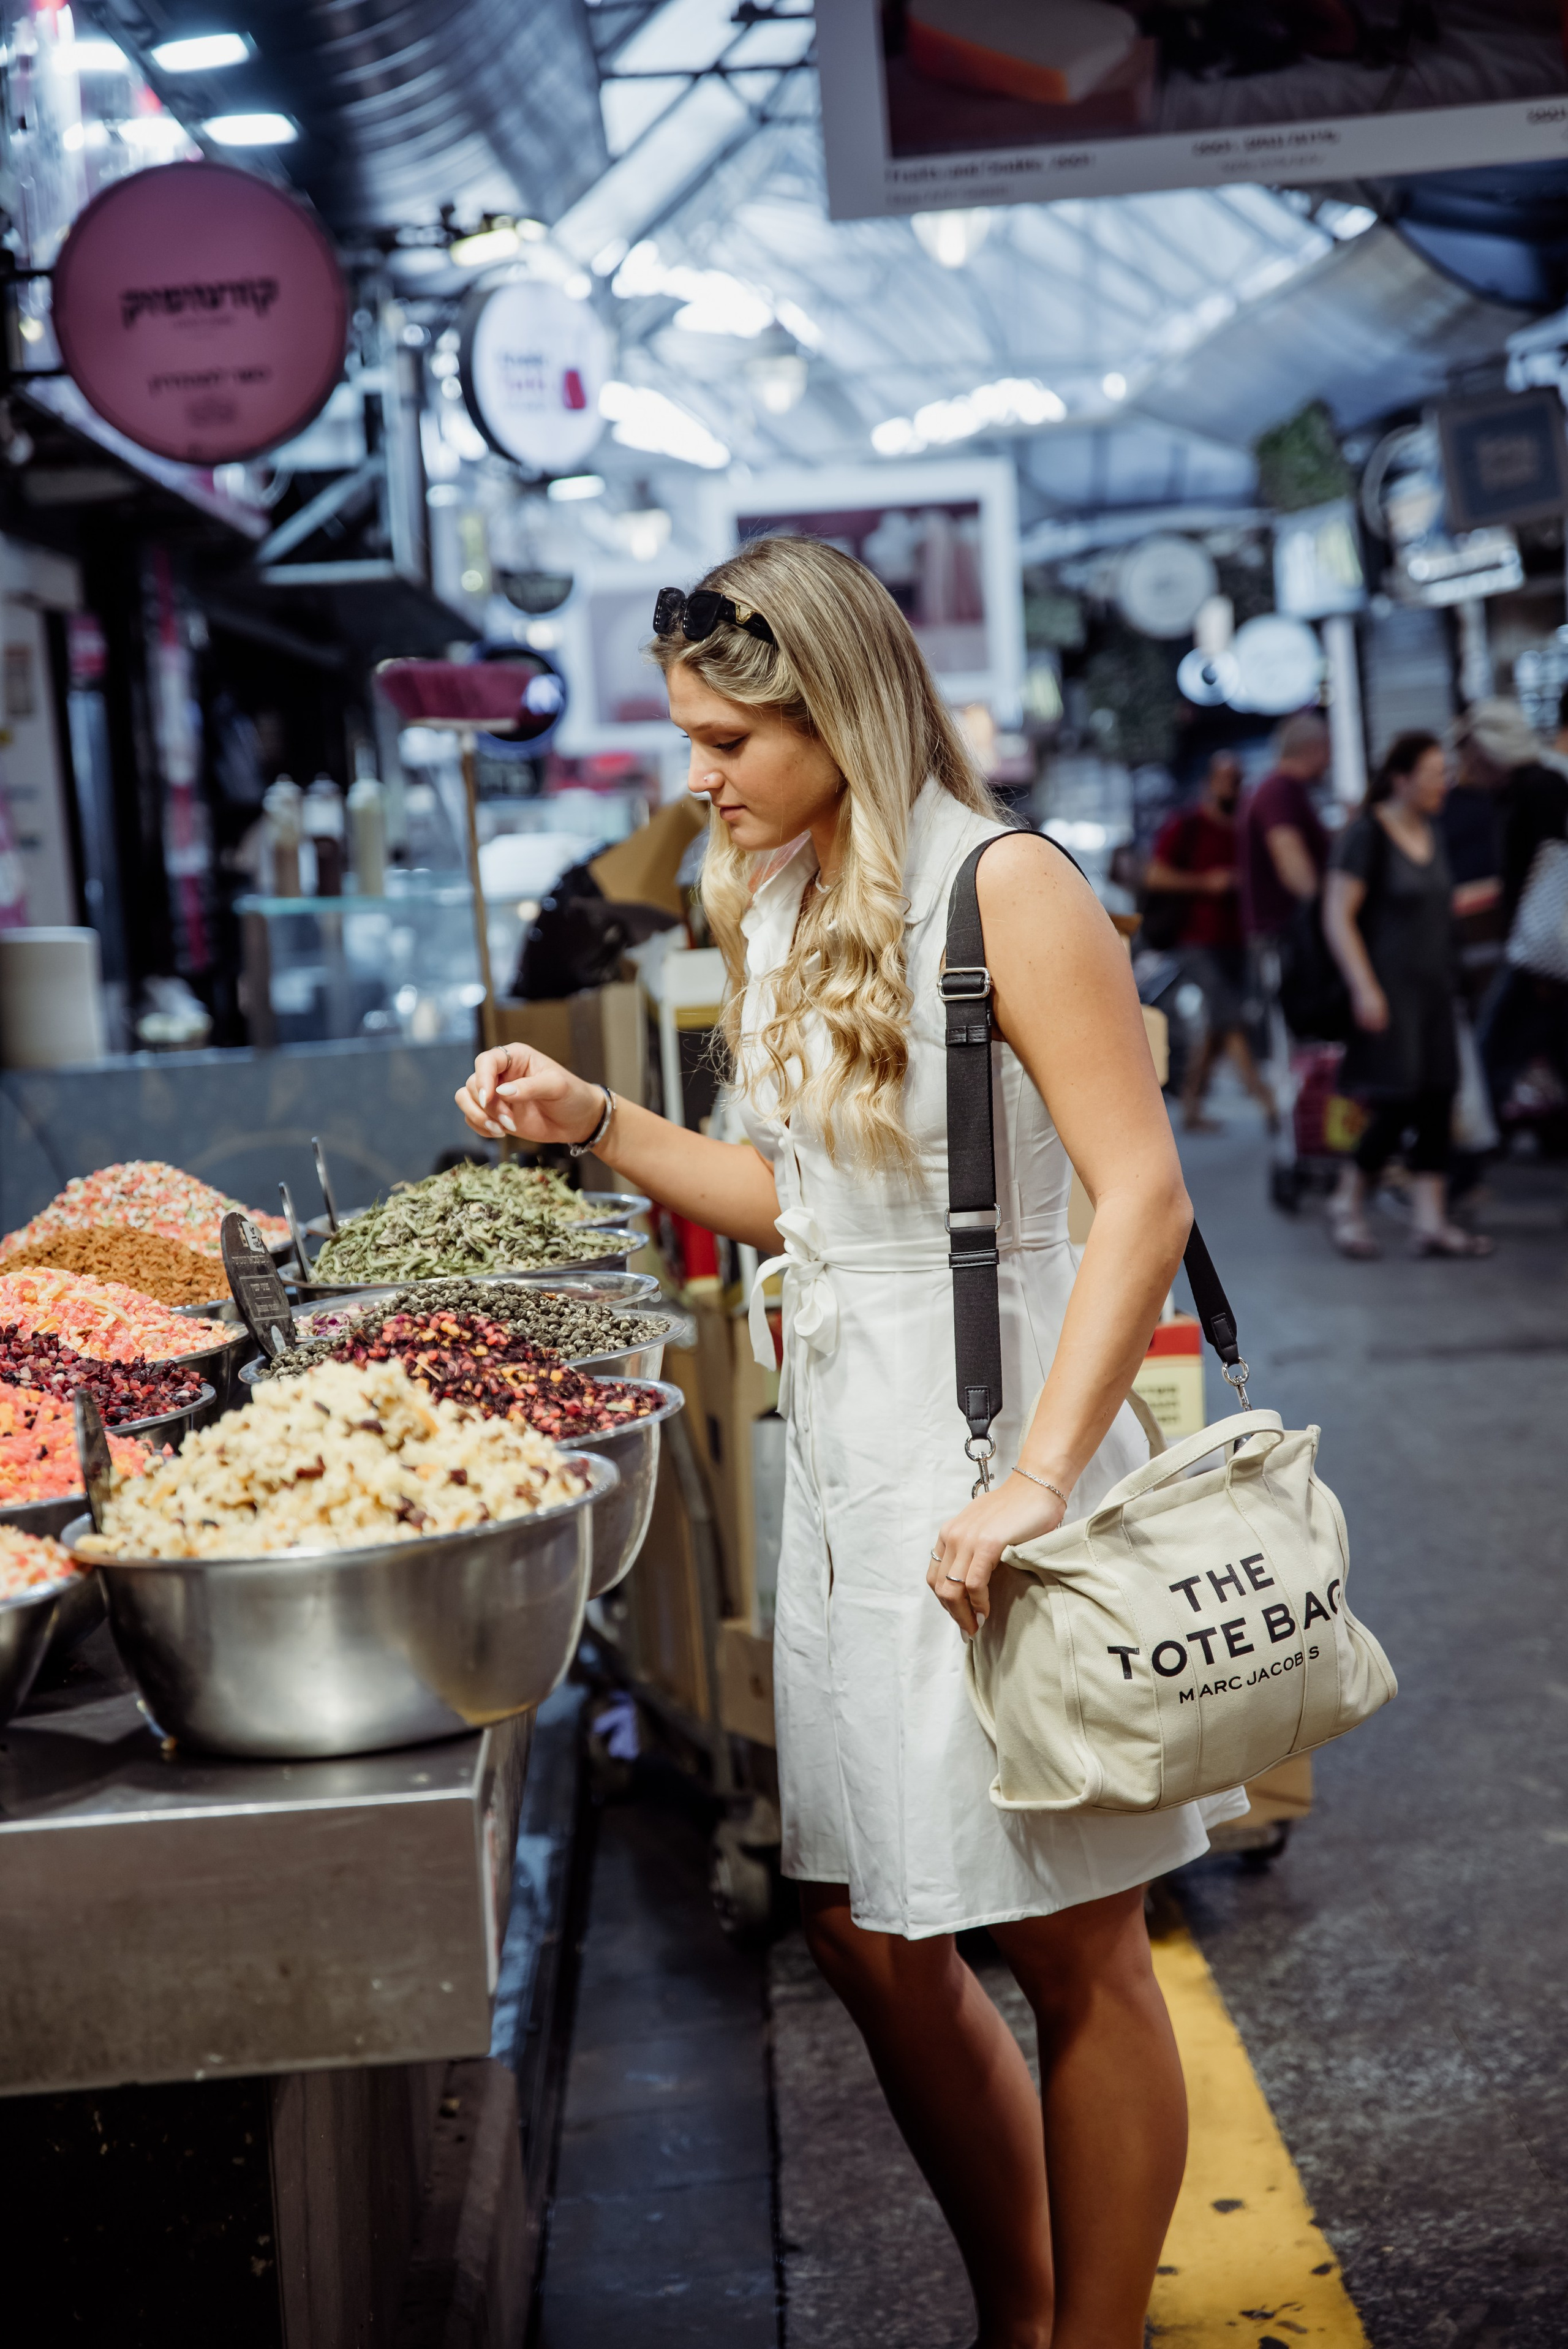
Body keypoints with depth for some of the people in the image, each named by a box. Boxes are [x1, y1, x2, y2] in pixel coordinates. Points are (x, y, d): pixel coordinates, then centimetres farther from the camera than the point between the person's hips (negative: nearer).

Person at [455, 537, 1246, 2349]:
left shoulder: (1002, 889, -12)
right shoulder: (778, 906, 12)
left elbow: (1143, 1194, -18)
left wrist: (1039, 1480, -25)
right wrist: (590, 1121, 8)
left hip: (993, 1442, -8)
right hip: (842, 1456, 8)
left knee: (1065, 1947, 5)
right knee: (870, 1940, 13)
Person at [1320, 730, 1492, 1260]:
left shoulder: (1430, 831, 12)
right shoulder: (1367, 834, -11)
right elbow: (1337, 917, -14)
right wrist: (1364, 988, -19)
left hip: (1433, 984, 8)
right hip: (1388, 986, -8)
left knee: (1436, 1100, 3)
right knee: (1399, 1103, -10)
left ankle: (1431, 1224, 5)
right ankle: (1347, 1204, 10)